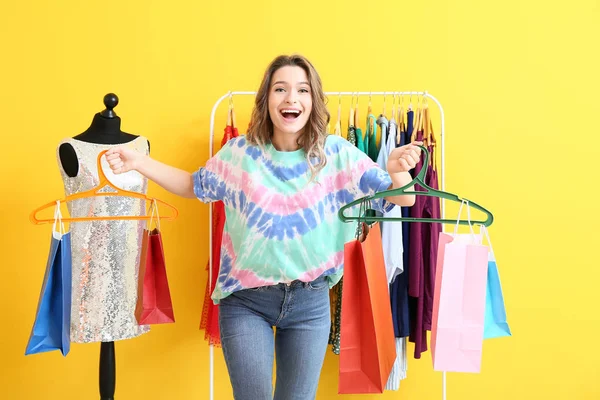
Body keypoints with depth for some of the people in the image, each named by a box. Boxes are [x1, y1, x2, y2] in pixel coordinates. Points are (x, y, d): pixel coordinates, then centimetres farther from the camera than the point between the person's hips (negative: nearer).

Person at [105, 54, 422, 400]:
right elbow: (194, 185, 10)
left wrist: (398, 170, -31)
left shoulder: (337, 153, -9)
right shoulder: (241, 152, -7)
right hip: (246, 301, 0)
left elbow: (404, 199, -8)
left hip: (310, 301, 1)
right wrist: (137, 162, -2)